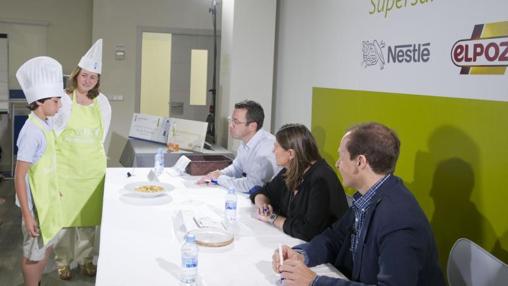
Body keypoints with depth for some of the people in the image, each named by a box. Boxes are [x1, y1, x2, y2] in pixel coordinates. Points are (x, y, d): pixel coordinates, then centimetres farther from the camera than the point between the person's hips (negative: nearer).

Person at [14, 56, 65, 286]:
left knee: (48, 245, 23)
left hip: (48, 199, 9)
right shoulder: (32, 132, -24)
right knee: (34, 253, 9)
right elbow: (19, 176, -22)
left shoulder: (45, 125, 2)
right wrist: (27, 215, -22)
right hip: (36, 203, -9)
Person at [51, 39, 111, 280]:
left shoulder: (101, 102, 2)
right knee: (64, 214, 4)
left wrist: (93, 152, 12)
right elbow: (51, 134, -4)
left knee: (88, 214, 11)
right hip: (66, 167, -3)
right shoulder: (64, 101, -10)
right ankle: (63, 261, 21)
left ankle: (85, 259, 26)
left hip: (93, 167, 3)